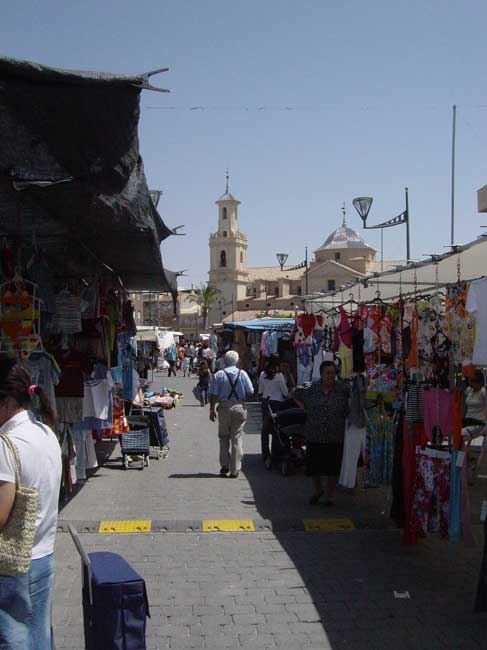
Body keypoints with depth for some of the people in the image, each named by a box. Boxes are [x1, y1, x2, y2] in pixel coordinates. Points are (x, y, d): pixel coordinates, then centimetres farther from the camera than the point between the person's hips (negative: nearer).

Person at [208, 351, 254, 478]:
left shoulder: (219, 375, -5)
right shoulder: (243, 374, -2)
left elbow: (213, 395, -7)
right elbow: (250, 392, -3)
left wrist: (212, 409, 2)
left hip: (224, 408, 0)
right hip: (239, 407, 1)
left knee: (224, 437, 16)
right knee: (236, 438, 6)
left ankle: (224, 465, 13)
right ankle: (234, 470, 8)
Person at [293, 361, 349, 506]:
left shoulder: (343, 390, -3)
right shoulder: (311, 390, 0)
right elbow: (295, 394, 16)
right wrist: (304, 408, 6)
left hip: (335, 438, -1)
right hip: (314, 436, 1)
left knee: (333, 468, 7)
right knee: (313, 466, 9)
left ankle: (330, 495, 25)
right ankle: (317, 490, 35)